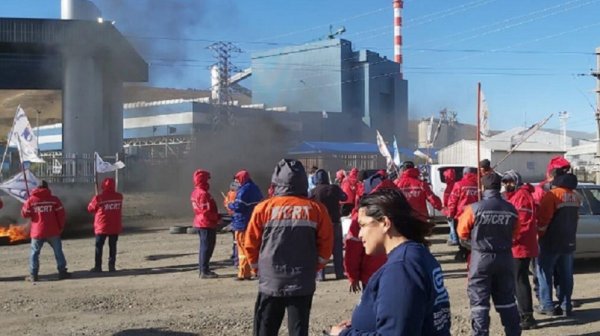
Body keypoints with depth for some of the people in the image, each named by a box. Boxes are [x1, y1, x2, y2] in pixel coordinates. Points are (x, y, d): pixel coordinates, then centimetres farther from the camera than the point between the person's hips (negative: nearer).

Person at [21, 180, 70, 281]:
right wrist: (61, 226, 10)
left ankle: (33, 275, 6)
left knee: (34, 253, 9)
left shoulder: (31, 200, 0)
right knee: (58, 251, 9)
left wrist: (26, 205, 21)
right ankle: (62, 272, 8)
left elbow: (24, 214, 3)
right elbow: (61, 213, -1)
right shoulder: (54, 199, 1)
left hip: (37, 232, 0)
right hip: (53, 231, 0)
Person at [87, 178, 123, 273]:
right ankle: (112, 266, 7)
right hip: (115, 227, 3)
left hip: (102, 227, -3)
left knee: (99, 246, 9)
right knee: (113, 246, 9)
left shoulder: (98, 198, -14)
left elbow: (90, 209, 0)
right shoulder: (119, 197, -2)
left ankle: (98, 266, 10)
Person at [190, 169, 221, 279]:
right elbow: (207, 211, -23)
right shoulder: (203, 194, -20)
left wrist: (216, 216, 12)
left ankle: (202, 269, 24)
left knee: (203, 246, 17)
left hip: (199, 223, 10)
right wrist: (217, 217, -8)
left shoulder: (195, 193, 11)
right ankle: (204, 271, -2)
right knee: (207, 247, -4)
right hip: (207, 224, -10)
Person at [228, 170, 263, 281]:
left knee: (243, 248, -2)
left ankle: (244, 273, 0)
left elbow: (238, 206, -22)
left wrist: (230, 205, -4)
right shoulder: (255, 189, 10)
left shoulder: (243, 190, -17)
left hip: (242, 224, -8)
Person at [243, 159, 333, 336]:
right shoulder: (316, 209, -3)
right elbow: (326, 245, 0)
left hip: (270, 283, -1)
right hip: (303, 284, 1)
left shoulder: (264, 208, -5)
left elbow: (250, 245, 0)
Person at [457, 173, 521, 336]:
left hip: (481, 258, -4)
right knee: (506, 299, 16)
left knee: (479, 301, 3)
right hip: (505, 258, 4)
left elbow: (462, 233, -4)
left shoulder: (474, 208, -14)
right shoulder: (511, 209, -4)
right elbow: (514, 232, 5)